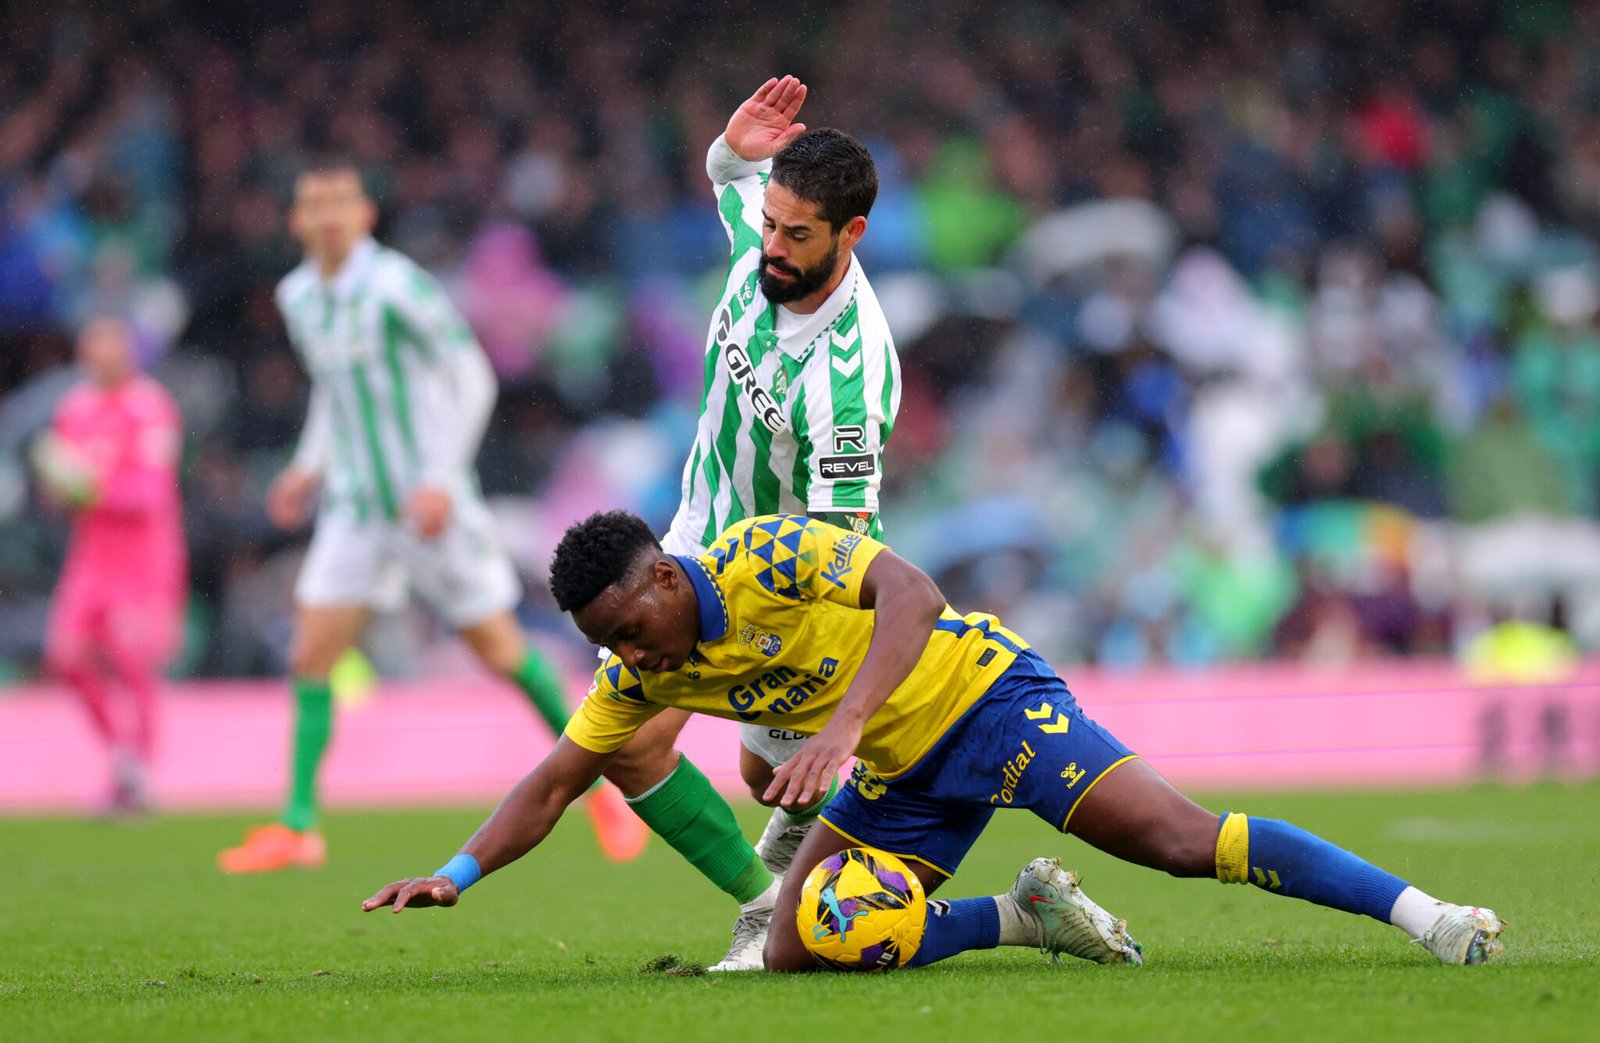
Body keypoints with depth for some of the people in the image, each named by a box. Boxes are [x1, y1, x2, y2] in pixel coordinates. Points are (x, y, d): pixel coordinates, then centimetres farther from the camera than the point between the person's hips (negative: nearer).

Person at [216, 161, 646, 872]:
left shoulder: (398, 286, -15)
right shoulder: (298, 296, 6)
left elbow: (472, 380, -13)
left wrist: (441, 480, -20)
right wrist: (309, 466, 11)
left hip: (429, 501, -5)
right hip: (354, 506, 5)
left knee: (498, 650, 1)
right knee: (312, 653, -6)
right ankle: (298, 826, -2)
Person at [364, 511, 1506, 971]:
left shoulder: (771, 554, -24)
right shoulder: (640, 670, -3)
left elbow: (913, 592, -35)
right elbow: (554, 782, 5)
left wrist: (845, 720, -45)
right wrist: (459, 873, -9)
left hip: (983, 695, -7)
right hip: (900, 780, 7)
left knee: (1183, 840, -22)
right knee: (799, 955, -6)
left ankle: (1425, 915, -18)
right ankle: (1026, 916, 6)